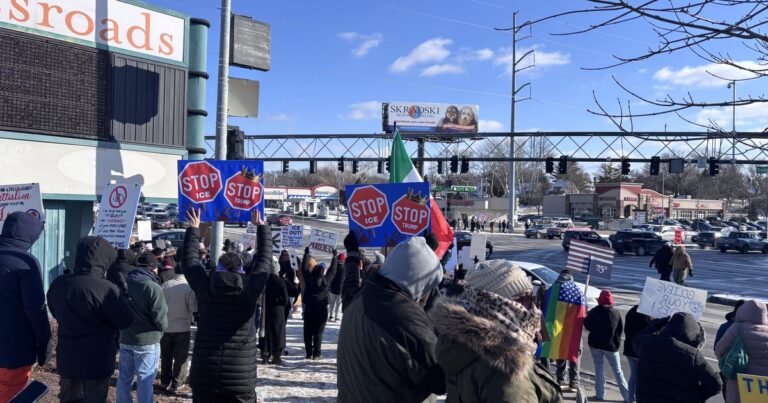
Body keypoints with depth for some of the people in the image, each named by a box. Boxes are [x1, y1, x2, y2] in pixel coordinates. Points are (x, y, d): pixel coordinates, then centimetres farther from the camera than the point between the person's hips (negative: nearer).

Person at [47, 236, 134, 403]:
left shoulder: (58, 284, -2)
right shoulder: (106, 289, -24)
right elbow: (125, 321, -13)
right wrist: (121, 294, -2)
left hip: (67, 357, 6)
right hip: (97, 360, -6)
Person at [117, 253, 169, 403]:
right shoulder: (153, 287, -19)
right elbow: (160, 317, -19)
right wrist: (163, 327, 1)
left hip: (125, 338, 7)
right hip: (147, 340, -7)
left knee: (124, 376, 17)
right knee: (145, 379, 3)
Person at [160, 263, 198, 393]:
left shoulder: (165, 285, -6)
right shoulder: (189, 287, -15)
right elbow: (194, 310, -15)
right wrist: (194, 319, 6)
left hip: (165, 327, 3)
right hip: (182, 328, -3)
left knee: (166, 356, 18)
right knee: (180, 358, 10)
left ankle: (164, 381, 28)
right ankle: (175, 384, 15)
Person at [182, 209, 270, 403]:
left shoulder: (204, 286, -4)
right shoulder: (251, 287, -7)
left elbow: (189, 260, 13)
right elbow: (264, 258, 8)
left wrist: (193, 229, 25)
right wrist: (261, 227, 22)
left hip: (204, 375, 2)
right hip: (241, 378, -1)